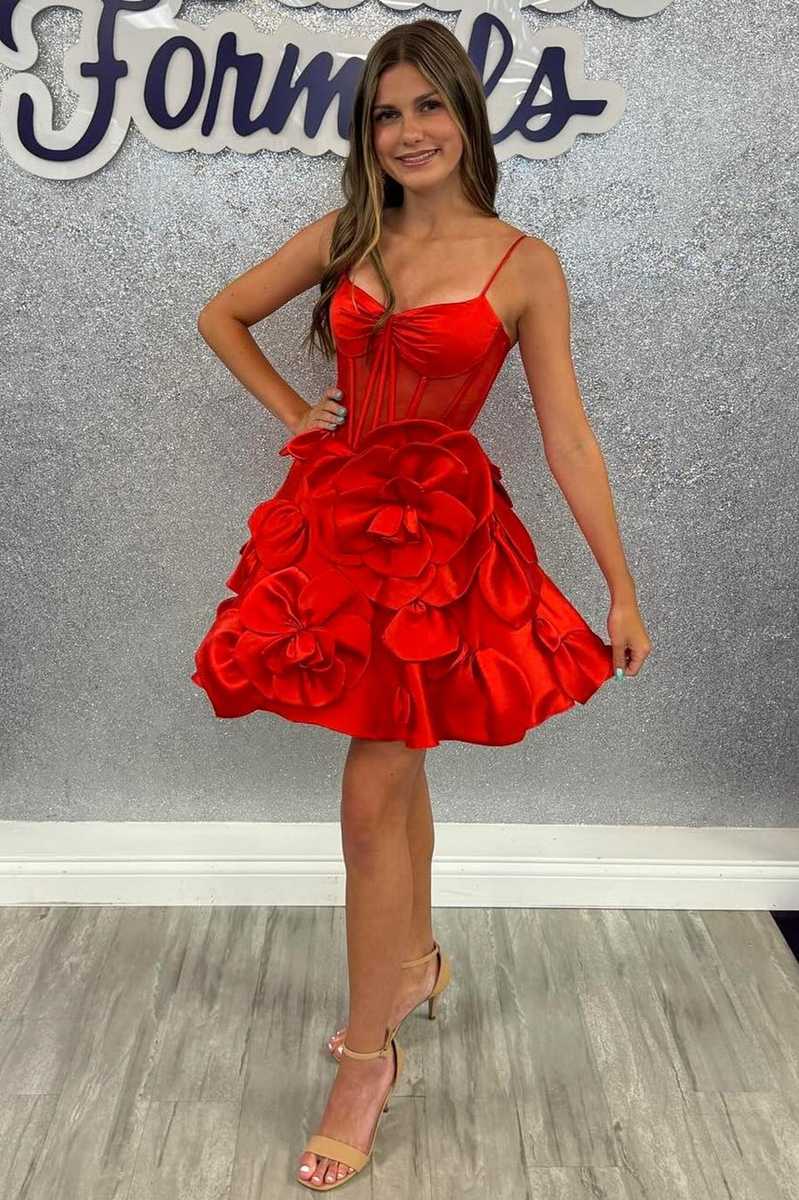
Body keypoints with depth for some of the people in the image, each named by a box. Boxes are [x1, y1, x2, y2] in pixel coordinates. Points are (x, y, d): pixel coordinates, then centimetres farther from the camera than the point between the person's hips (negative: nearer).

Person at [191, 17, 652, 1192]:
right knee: (396, 769, 18)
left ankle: (366, 1060, 13)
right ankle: (417, 960, 42)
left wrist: (623, 587, -4)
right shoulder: (342, 239, 6)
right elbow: (221, 315, 18)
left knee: (372, 800, -5)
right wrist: (293, 409, 6)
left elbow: (567, 434, -4)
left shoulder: (525, 264, -3)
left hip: (443, 534, -4)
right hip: (339, 515, 4)